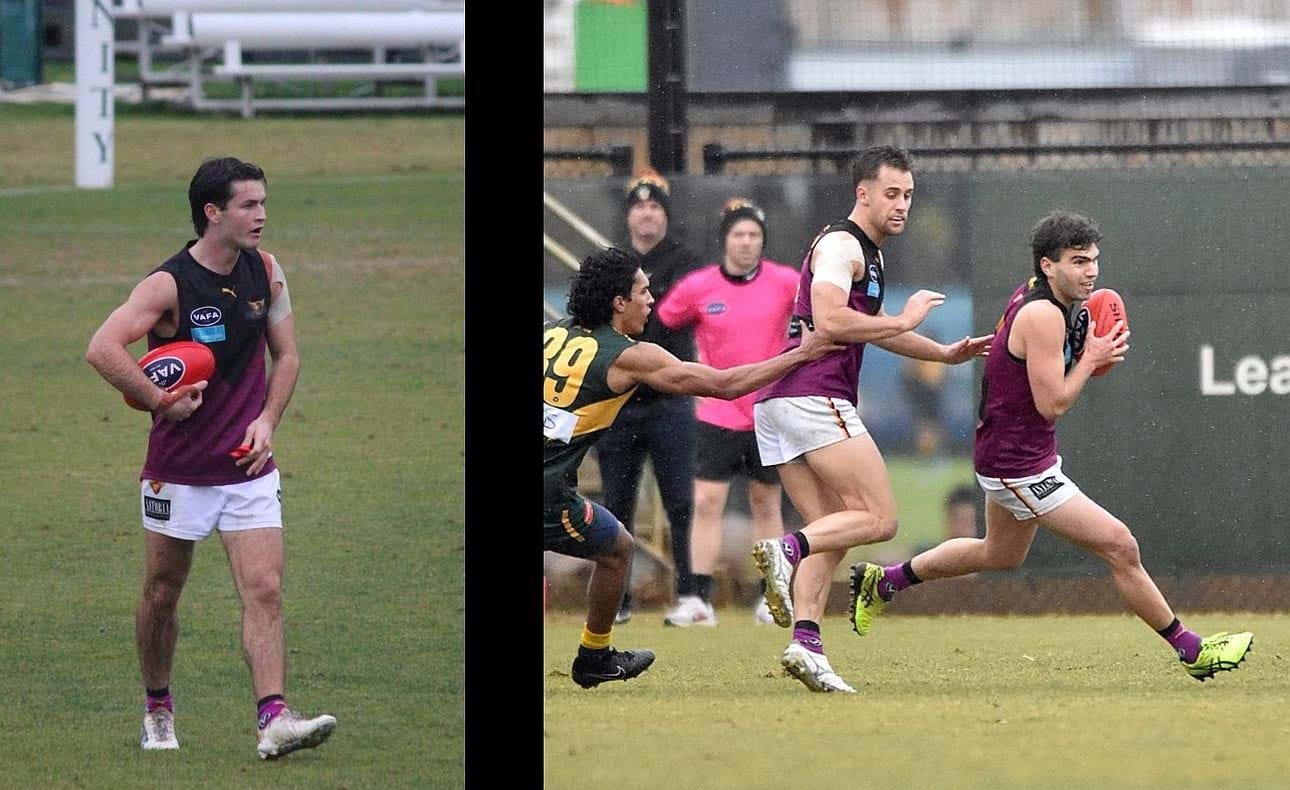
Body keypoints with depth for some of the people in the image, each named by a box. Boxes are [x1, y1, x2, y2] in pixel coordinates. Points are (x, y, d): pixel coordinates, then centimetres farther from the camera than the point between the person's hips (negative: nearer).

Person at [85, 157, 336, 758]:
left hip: (249, 468, 3)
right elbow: (102, 349, -26)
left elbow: (286, 355, 13)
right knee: (162, 594, 10)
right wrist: (162, 403, -22)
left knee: (265, 592, -11)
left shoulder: (265, 273, 2)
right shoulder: (169, 284, -15)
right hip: (178, 471, -3)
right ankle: (157, 710, 30)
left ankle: (274, 720, -18)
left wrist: (267, 421, -2)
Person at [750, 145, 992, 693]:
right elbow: (831, 321, -21)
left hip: (778, 402, 10)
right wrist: (906, 320, -12)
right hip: (815, 397, -10)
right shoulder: (841, 245, -7)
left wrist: (946, 354, 35)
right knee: (879, 519, -10)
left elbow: (870, 327, 41)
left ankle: (806, 642, -9)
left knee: (833, 533, 6)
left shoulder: (868, 253, 26)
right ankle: (786, 550, -28)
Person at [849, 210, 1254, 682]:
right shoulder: (1043, 315, -25)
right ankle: (1191, 651, -2)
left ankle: (880, 582, 41)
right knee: (1119, 547, -9)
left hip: (1006, 455, 11)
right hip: (1019, 467, -11)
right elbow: (1053, 404, -25)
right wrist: (1091, 359, -14)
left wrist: (1090, 355, 3)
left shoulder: (1030, 296, 5)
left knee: (1001, 555, 32)